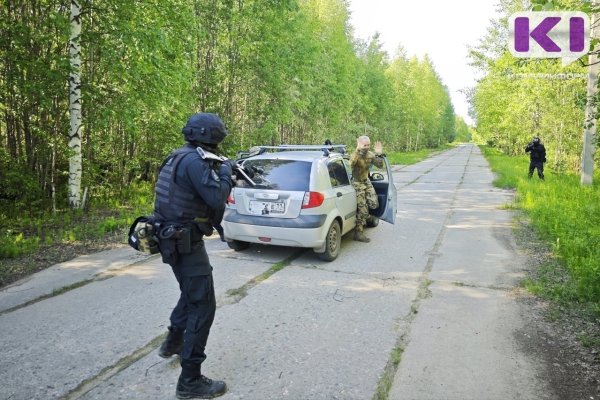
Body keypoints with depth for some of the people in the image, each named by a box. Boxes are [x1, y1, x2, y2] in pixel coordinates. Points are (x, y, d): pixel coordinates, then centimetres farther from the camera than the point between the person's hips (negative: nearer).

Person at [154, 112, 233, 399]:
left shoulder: (179, 157, 13)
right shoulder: (195, 160, -19)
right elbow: (217, 198, -23)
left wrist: (217, 172, 10)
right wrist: (225, 172, -7)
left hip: (174, 240, 11)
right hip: (186, 243, -11)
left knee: (190, 294, 29)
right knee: (203, 306, -5)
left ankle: (173, 343, 48)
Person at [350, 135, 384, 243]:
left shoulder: (370, 155, 1)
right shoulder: (355, 155, -20)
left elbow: (380, 165, 1)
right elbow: (351, 163, -42)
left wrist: (379, 154, -15)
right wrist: (358, 150, -49)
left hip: (366, 181, 6)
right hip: (357, 183, -6)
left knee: (374, 204, -3)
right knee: (362, 210, -7)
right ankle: (358, 234, 4)